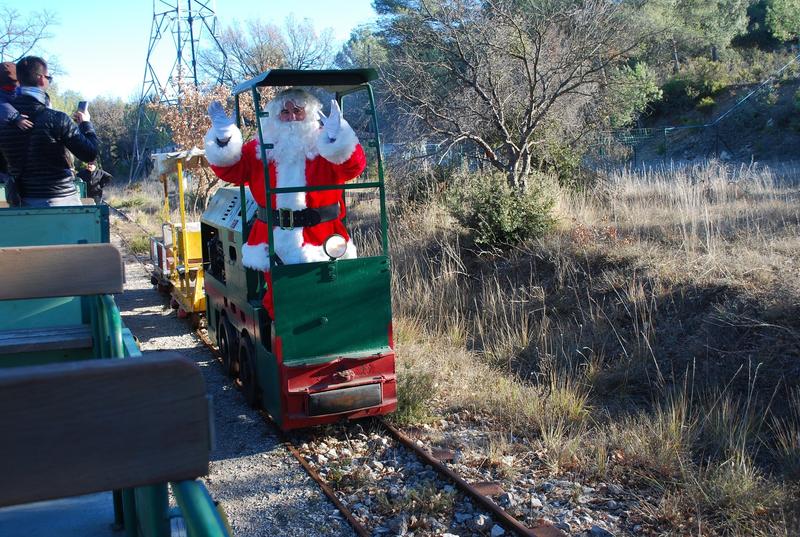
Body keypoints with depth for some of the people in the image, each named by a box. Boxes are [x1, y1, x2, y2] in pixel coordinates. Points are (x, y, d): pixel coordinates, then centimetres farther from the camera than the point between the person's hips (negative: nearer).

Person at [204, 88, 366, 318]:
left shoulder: (326, 146, 4)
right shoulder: (260, 148, 11)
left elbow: (354, 167, -12)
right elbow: (230, 170, 8)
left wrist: (336, 137, -28)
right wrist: (223, 138, -7)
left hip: (321, 243, -2)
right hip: (275, 241, 2)